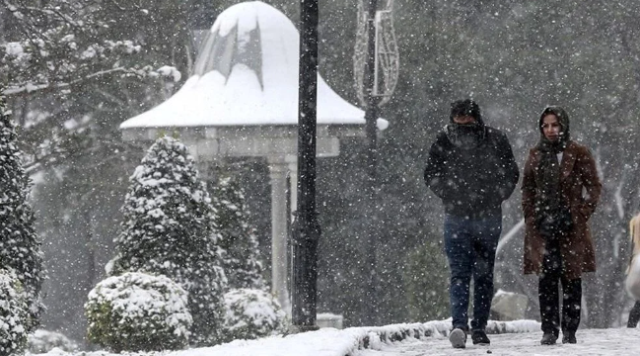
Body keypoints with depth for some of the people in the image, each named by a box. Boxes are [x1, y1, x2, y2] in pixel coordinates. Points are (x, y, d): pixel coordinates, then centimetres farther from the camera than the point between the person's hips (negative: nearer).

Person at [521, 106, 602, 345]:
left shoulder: (578, 154, 1)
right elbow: (527, 188, 17)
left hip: (570, 227, -2)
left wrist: (581, 215, -8)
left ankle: (570, 331, 5)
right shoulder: (536, 155, 11)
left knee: (571, 279, 1)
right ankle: (549, 330, 1)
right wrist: (531, 216, 4)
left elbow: (593, 186, 2)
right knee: (546, 280, -2)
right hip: (542, 227, 2)